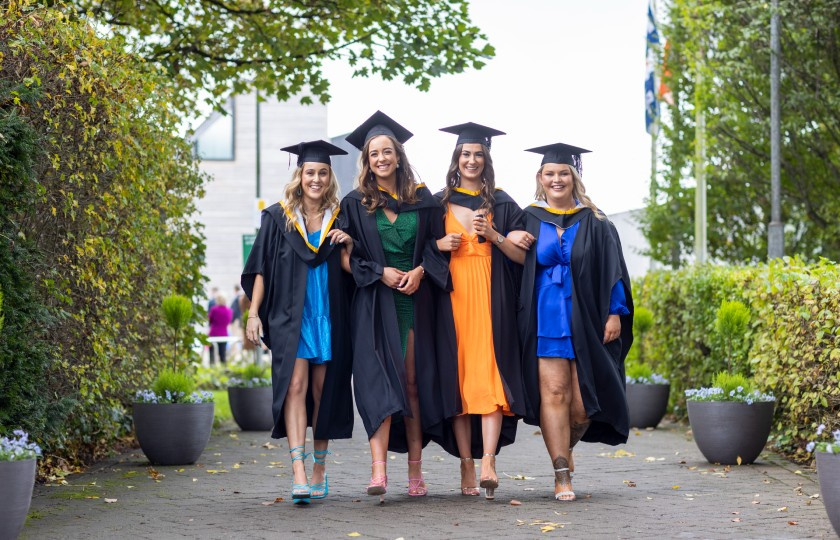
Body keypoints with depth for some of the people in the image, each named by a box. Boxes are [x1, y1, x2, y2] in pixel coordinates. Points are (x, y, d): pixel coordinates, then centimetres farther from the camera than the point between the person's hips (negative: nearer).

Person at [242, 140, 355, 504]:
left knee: (322, 390, 6)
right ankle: (298, 473, -21)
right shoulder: (278, 218, 4)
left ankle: (319, 469, 17)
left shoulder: (339, 219, 9)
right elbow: (261, 269, 4)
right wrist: (254, 313, -3)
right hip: (290, 317, -2)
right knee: (295, 386, -13)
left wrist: (349, 247, -7)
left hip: (329, 317, 2)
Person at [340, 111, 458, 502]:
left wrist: (420, 271, -8)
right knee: (380, 380, -15)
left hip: (417, 301, 2)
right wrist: (381, 272, -11)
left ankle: (415, 469, 8)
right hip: (376, 304, -2)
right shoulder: (355, 204, 6)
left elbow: (438, 246, 10)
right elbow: (348, 255, 3)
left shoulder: (422, 199, 11)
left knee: (414, 383, 3)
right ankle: (378, 470, -24)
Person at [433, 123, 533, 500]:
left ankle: (488, 462, -22)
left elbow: (521, 255, 6)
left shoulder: (501, 204, 11)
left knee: (490, 376, -13)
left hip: (491, 300, -1)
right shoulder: (439, 203, 12)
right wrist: (439, 245, -6)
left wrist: (491, 234, -9)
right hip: (452, 296, 1)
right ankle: (467, 466, -2)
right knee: (458, 377, -4)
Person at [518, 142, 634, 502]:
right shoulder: (529, 220, 7)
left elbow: (612, 270, 5)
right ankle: (562, 475, -6)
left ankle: (566, 444, 29)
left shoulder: (594, 223, 7)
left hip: (585, 319, 0)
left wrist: (615, 313, -3)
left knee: (583, 398, -2)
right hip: (545, 319, 0)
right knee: (553, 391, -8)